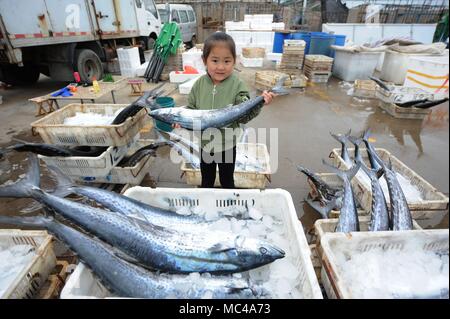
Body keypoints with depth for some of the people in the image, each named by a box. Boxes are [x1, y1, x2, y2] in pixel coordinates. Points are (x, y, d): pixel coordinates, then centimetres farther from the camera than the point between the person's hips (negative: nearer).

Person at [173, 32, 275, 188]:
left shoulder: (237, 85, -16)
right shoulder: (200, 84, -9)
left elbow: (243, 116, -18)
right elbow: (191, 108, 2)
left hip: (227, 145, -2)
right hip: (204, 143, 3)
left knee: (227, 180, 20)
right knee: (206, 180, 25)